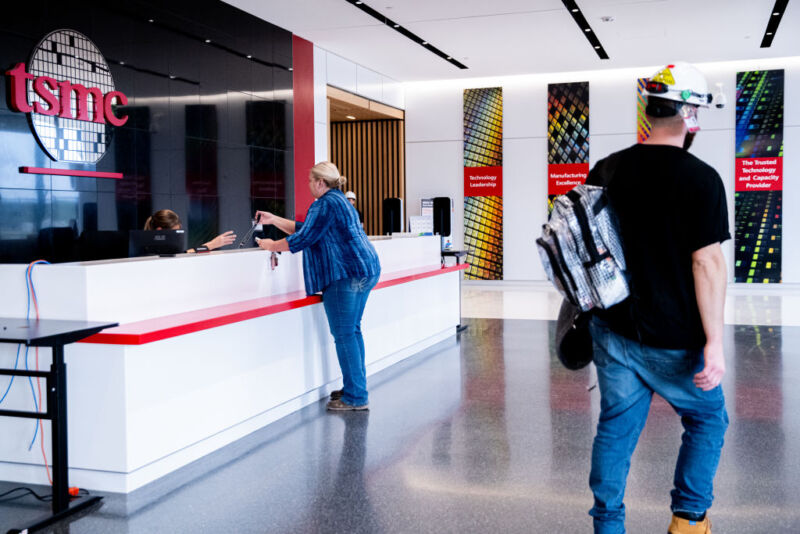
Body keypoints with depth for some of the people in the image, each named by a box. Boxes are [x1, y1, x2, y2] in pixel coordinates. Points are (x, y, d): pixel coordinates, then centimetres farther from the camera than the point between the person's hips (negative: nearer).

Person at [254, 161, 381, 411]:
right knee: (352, 330, 15)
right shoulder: (338, 200, 23)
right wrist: (273, 219, 24)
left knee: (344, 334, -7)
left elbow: (303, 239, -13)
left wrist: (271, 245, 0)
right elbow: (304, 229, 26)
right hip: (363, 271, 11)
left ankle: (356, 397, -5)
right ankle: (356, 388, 22)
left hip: (346, 274, -11)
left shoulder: (325, 205, -11)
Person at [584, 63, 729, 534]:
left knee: (616, 428, 15)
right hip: (673, 341, -4)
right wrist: (714, 341, -14)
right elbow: (707, 261, -17)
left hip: (613, 331, 5)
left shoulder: (606, 170, 2)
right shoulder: (700, 179, -14)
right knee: (708, 422, 20)